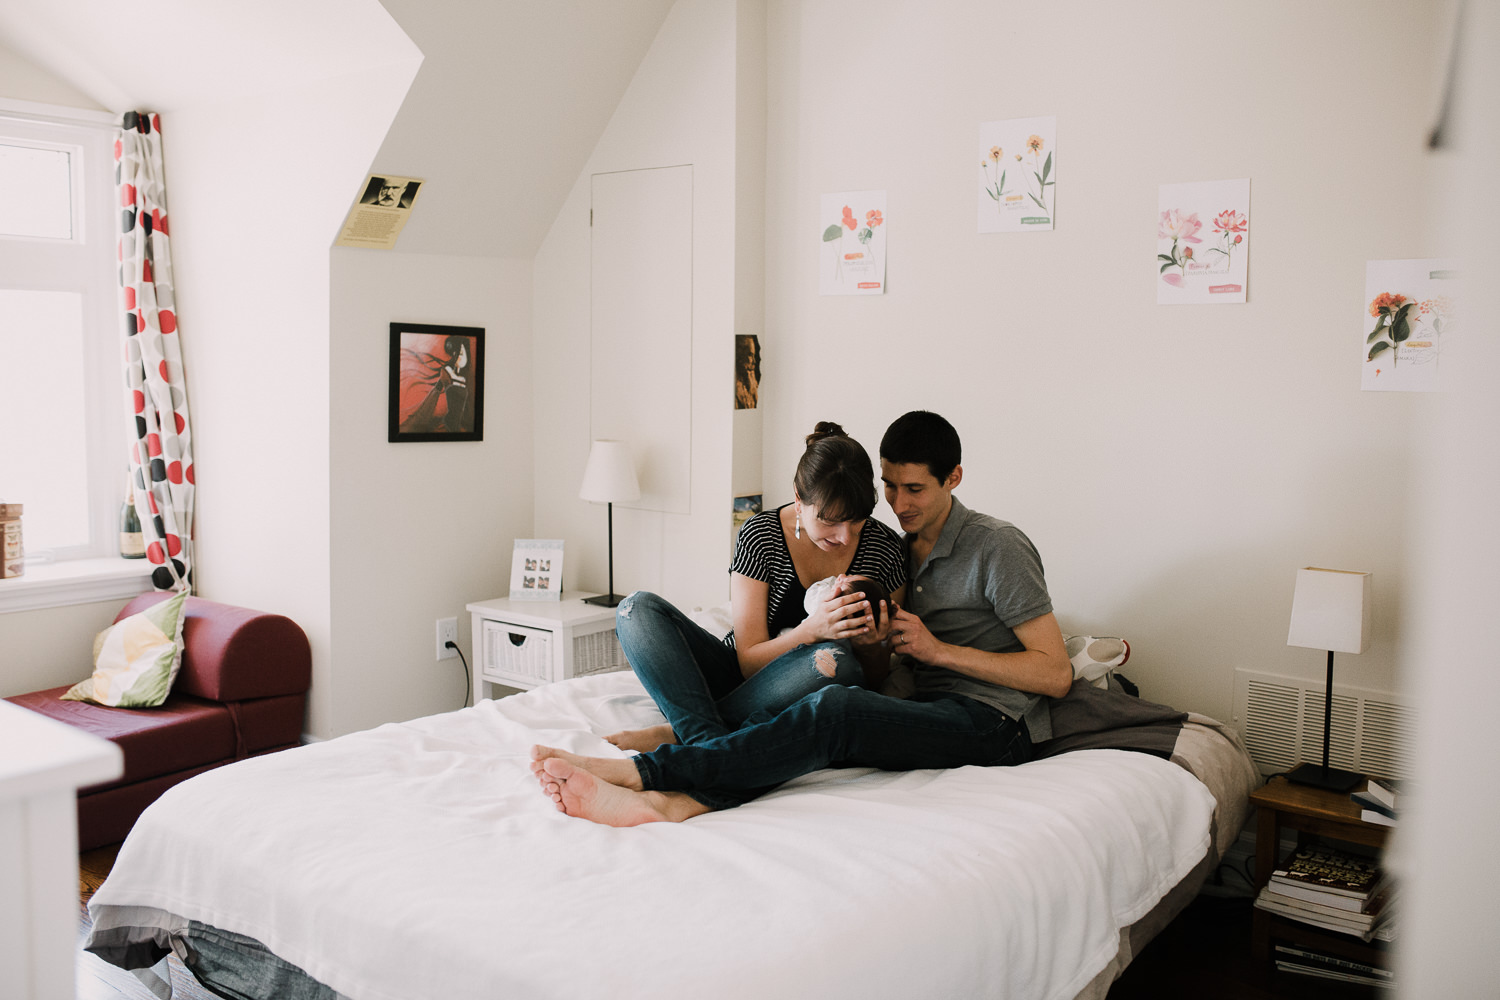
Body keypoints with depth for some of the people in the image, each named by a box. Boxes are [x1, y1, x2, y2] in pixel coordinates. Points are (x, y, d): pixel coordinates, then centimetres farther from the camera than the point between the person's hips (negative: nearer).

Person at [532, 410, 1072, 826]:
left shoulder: (998, 547, -3)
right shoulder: (903, 551, 18)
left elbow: (1056, 674, -7)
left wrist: (940, 649, -11)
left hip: (992, 723, -7)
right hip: (929, 715, 7)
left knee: (835, 708, -33)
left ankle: (638, 771, -38)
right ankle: (678, 800, -48)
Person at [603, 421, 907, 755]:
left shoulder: (885, 548, -8)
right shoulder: (759, 536, -12)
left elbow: (878, 676, 1)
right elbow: (749, 661, -12)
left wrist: (869, 644, -24)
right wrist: (812, 630, -31)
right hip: (742, 678, 1)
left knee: (835, 658, -37)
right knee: (638, 608, -20)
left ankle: (678, 731, -25)